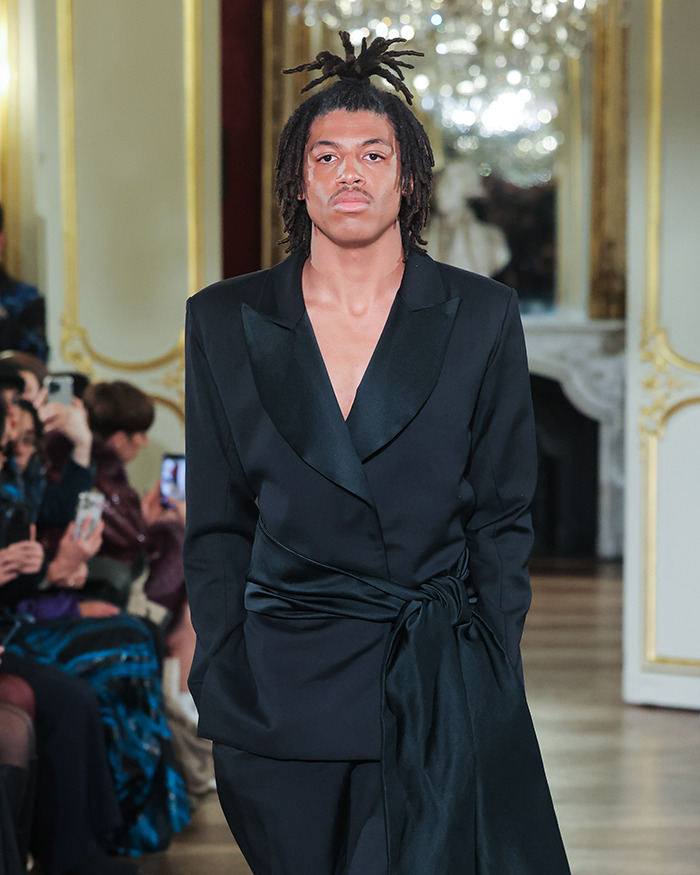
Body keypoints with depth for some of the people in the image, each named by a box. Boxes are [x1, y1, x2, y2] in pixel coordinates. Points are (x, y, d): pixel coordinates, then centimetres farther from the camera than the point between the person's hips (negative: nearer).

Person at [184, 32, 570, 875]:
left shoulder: (479, 315, 3)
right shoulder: (224, 321, 4)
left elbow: (503, 512, 5)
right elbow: (215, 527, 7)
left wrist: (492, 676, -2)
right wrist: (222, 692, 1)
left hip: (443, 683, -1)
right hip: (283, 687, 1)